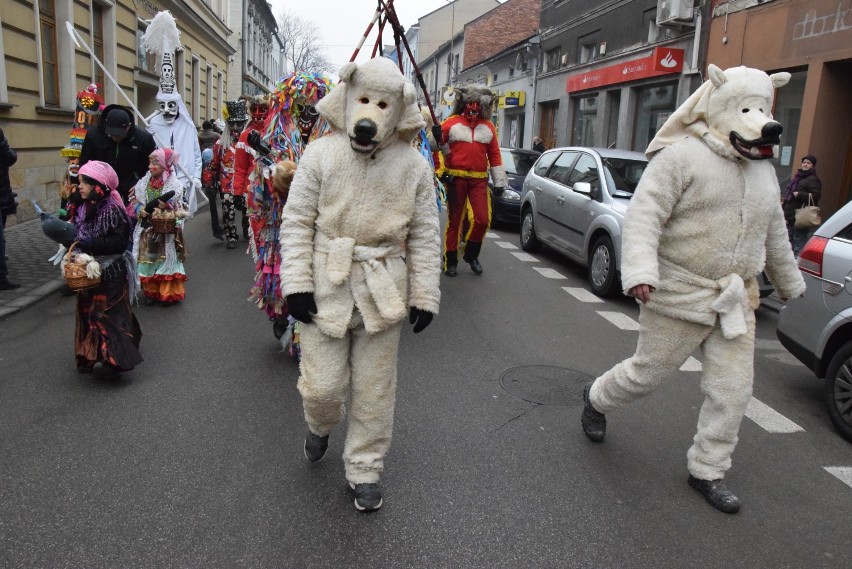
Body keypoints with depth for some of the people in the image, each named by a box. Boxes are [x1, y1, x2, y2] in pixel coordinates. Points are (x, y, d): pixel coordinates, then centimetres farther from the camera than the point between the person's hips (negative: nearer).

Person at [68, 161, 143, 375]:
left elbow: (120, 242, -24)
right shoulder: (84, 208, 5)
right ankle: (89, 356, 27)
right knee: (87, 314, 15)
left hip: (111, 273, -8)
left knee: (109, 316, -4)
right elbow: (79, 235, 15)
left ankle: (116, 357, 4)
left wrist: (87, 243, -26)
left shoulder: (113, 210, -17)